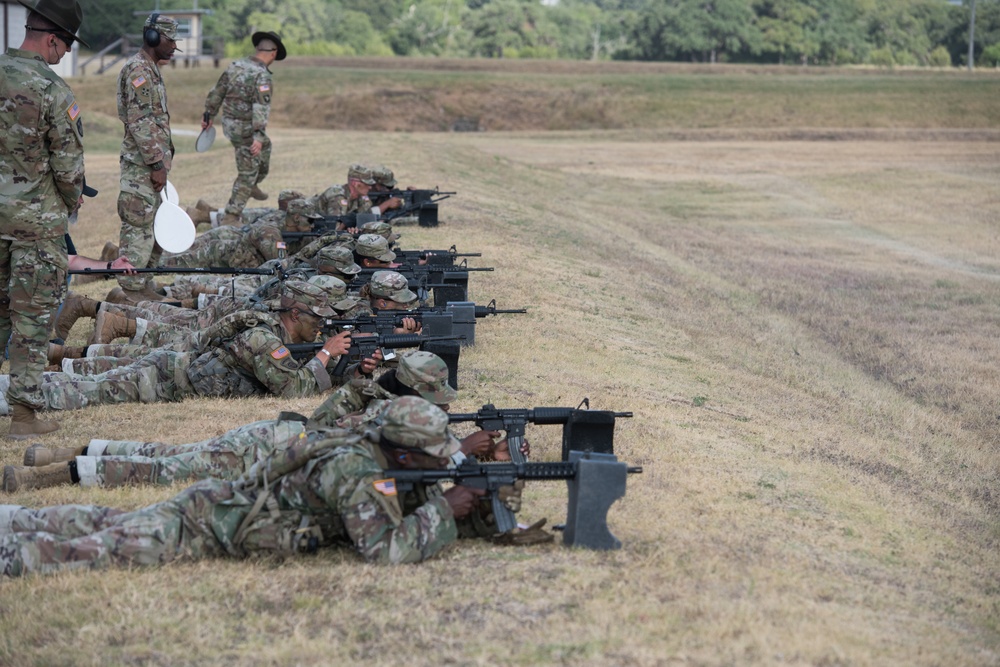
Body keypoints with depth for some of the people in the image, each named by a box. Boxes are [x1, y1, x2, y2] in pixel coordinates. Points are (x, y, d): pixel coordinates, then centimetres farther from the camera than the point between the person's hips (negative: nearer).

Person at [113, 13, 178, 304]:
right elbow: (140, 122, -21)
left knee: (152, 226, 13)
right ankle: (131, 290, -4)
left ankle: (139, 284, 18)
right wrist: (157, 164, -21)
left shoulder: (150, 69, 18)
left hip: (152, 163, 10)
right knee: (138, 228, -7)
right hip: (141, 164, -10)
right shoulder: (138, 70, -15)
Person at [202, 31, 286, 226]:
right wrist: (258, 135, -38)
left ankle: (252, 186, 45)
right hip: (247, 128, -8)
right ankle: (231, 217, -1)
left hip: (229, 123, 8)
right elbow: (261, 106, -31)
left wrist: (209, 114, 22)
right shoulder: (262, 75, -21)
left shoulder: (236, 66, 2)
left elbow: (216, 92, 10)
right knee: (247, 174, 1)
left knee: (265, 146, 32)